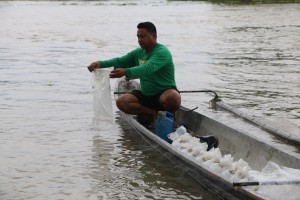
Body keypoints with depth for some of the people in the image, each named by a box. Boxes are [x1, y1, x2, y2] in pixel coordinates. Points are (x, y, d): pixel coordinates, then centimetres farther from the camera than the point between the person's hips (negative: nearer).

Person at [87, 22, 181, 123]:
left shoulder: (162, 52, -17)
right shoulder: (138, 53, 10)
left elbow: (148, 69, -34)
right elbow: (120, 61, 3)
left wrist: (126, 72, -48)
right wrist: (100, 63, -17)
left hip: (165, 92, -7)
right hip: (146, 95, 7)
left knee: (173, 98, -41)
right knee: (121, 102, -15)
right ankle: (154, 113, -11)